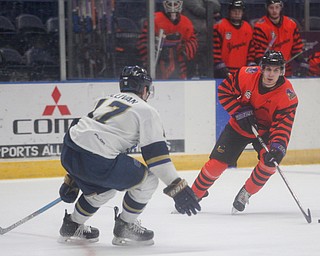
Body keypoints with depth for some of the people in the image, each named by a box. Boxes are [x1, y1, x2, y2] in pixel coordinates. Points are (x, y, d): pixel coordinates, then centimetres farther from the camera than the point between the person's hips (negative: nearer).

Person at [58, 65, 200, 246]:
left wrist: (72, 180, 35)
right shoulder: (146, 111, 6)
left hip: (68, 153, 8)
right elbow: (157, 154, -3)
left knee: (104, 188, 33)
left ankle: (72, 226, 40)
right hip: (96, 161, -8)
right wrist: (177, 187, -2)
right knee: (147, 180, 8)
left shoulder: (107, 101, 28)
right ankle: (125, 227, 18)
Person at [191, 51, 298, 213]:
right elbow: (224, 90, -11)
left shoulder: (288, 95, -26)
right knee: (216, 163, -5)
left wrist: (278, 146, -44)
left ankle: (245, 194, -2)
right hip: (239, 126, 1)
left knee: (270, 161, -25)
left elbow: (283, 125, -28)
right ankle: (195, 193, 18)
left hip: (265, 131, 0)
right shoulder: (248, 75, -23)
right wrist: (239, 111, -21)